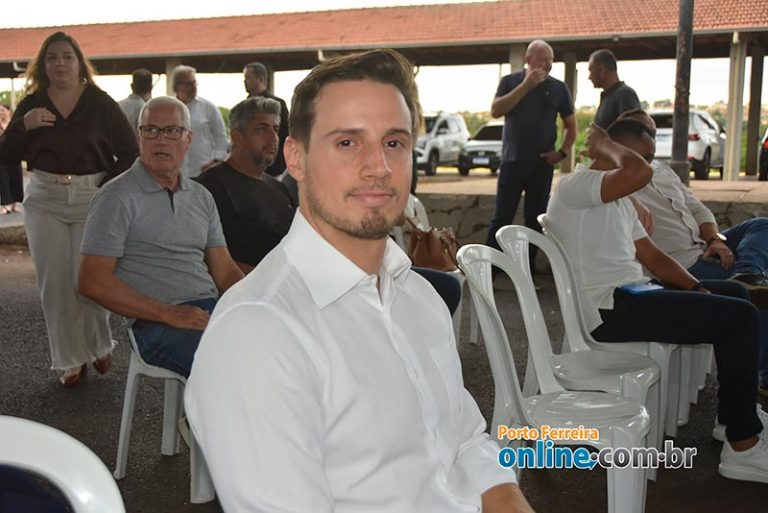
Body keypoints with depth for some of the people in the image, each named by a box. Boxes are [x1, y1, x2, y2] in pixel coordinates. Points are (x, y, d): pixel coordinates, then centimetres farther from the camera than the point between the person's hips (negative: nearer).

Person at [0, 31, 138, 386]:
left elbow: (130, 152, 3)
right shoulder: (31, 105, 8)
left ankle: (100, 346, 21)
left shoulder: (101, 104, 1)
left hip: (92, 199, -2)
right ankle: (71, 360, 13)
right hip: (45, 201, 3)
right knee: (55, 283, 1)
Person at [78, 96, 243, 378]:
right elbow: (93, 281, -7)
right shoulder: (117, 197, -1)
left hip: (212, 307, 7)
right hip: (157, 323, -6)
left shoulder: (201, 197, 19)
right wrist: (169, 314, -13)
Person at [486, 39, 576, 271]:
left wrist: (563, 152, -4)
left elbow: (571, 125, 12)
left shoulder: (558, 88, 7)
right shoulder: (510, 82, 4)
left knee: (535, 219, 6)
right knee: (502, 217, -3)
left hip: (542, 165, 2)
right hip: (512, 162, -2)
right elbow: (495, 111, -12)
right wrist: (526, 85, -15)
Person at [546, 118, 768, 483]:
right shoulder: (576, 186, -12)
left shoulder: (618, 201, 21)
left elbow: (652, 255, 19)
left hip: (631, 295, 11)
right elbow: (640, 174, -32)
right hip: (610, 310, -11)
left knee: (734, 293, 21)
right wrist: (604, 144, -12)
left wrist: (697, 289, 4)